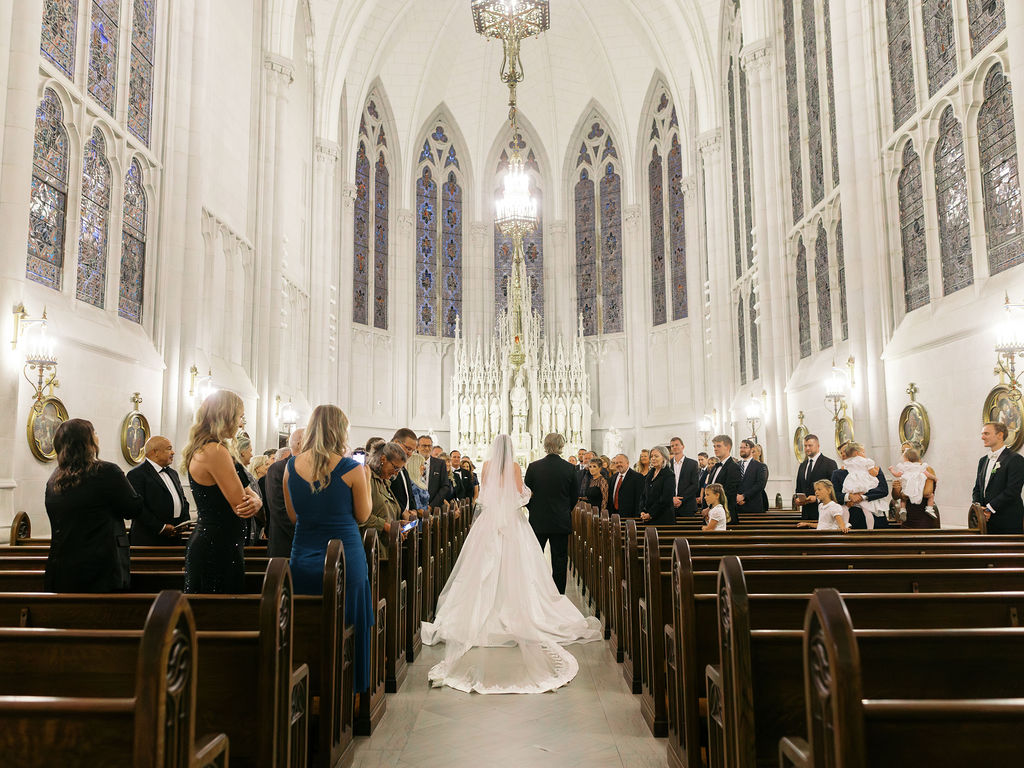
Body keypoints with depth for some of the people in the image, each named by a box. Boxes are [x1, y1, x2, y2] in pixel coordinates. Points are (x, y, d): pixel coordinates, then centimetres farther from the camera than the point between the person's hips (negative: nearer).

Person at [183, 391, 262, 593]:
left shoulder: (202, 450, 13)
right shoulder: (215, 451, -19)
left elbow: (247, 493, 12)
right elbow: (240, 506, -19)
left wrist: (255, 500, -11)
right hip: (218, 550, -10)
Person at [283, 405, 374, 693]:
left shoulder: (292, 466, 0)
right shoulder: (351, 469, -13)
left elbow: (293, 516, 10)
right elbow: (362, 516, -2)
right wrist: (366, 479, 8)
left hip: (303, 560, 4)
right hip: (345, 559, -4)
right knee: (346, 628, 10)